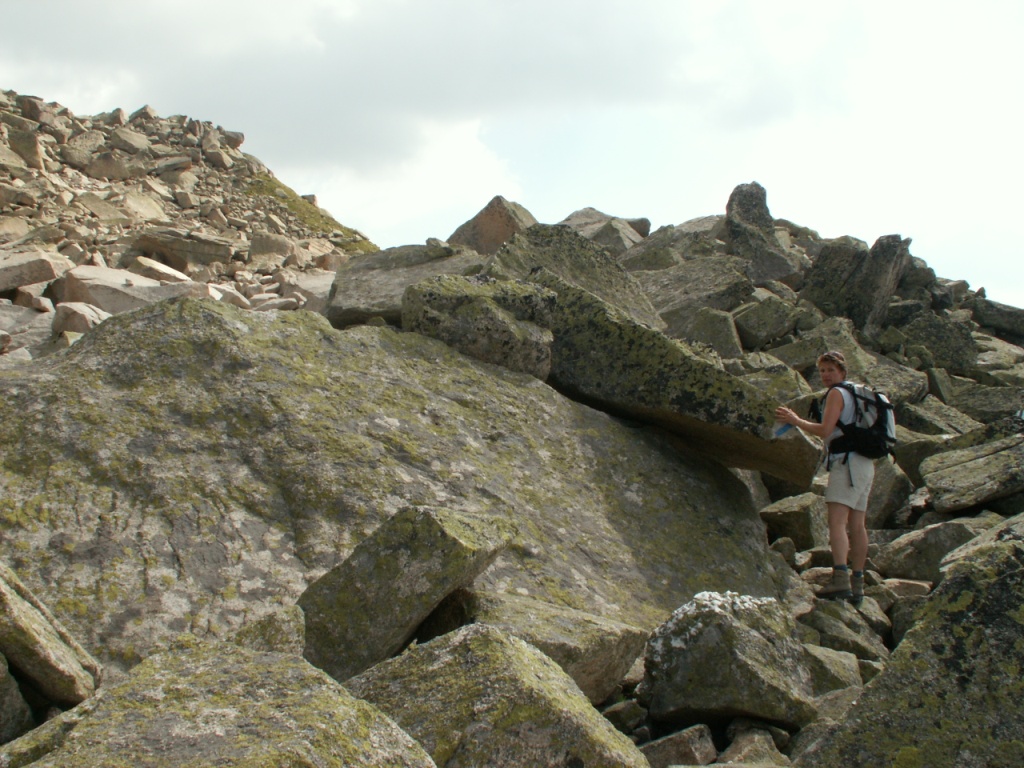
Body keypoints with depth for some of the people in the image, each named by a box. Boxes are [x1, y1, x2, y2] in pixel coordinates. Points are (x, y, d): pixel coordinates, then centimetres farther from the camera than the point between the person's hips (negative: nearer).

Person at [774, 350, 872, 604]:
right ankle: (857, 585, 6)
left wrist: (795, 420, -3)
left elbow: (825, 430, -12)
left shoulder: (837, 393, -4)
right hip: (866, 464, 10)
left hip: (847, 462, -10)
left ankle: (840, 579, -31)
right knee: (857, 525, 7)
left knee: (837, 521, -18)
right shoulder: (857, 394, 25)